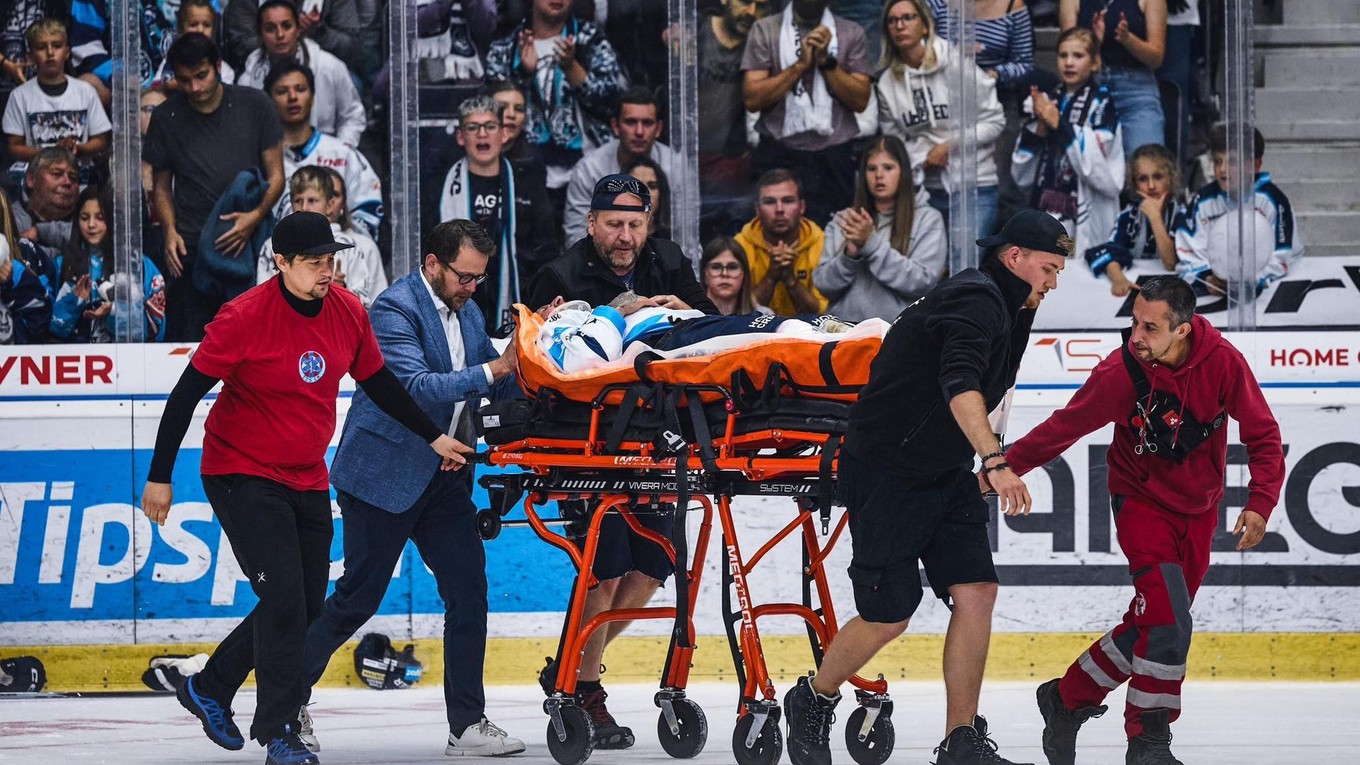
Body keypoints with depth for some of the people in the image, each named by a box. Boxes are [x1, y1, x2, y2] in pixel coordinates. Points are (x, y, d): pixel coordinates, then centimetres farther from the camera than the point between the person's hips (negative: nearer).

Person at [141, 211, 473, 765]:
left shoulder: (348, 313, -3)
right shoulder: (246, 317, -20)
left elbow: (379, 383, 14)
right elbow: (187, 393, -15)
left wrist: (433, 436, 15)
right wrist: (160, 477, -15)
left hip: (306, 480, 7)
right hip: (242, 474, -7)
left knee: (306, 608, 11)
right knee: (284, 599, -14)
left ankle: (210, 688, 29)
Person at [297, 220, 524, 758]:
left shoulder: (467, 311, 11)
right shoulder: (394, 310, -15)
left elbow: (497, 388, 11)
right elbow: (417, 387, -26)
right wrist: (494, 368, -29)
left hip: (442, 477, 7)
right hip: (383, 474, -7)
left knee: (469, 591, -1)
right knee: (358, 597, -1)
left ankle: (468, 723, 2)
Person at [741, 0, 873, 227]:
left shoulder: (851, 33, 8)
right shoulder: (765, 30, 5)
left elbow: (860, 100, 1)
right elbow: (753, 99, -5)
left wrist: (827, 61, -9)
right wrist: (801, 65, -10)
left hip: (834, 156, 1)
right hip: (779, 155, -1)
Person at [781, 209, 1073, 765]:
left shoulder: (1011, 310, 10)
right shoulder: (974, 300, -22)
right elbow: (959, 385, -39)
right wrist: (994, 459, -50)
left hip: (945, 473, 9)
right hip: (883, 473, -9)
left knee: (976, 591, -4)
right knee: (889, 615, -4)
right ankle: (812, 701, 22)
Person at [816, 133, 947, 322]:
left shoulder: (928, 219, 7)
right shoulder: (843, 220, 16)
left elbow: (922, 283, -5)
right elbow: (823, 285, 11)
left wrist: (871, 243, -10)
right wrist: (849, 255, -8)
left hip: (899, 326, -3)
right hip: (844, 325, 3)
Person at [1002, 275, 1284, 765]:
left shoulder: (1223, 363, -18)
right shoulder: (1122, 372, -23)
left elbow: (1262, 435, -10)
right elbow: (1064, 427, -11)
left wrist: (1260, 502, -21)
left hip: (1198, 507, 3)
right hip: (1141, 499, -3)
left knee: (1151, 626, 5)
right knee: (1168, 622, -17)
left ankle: (1068, 698, 24)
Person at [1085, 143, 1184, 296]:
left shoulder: (1180, 214, -5)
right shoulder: (1128, 214, 1)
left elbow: (1171, 264, -15)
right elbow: (1110, 251, -15)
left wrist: (1155, 216, -19)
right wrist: (1118, 278, -35)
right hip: (1134, 287, 1)